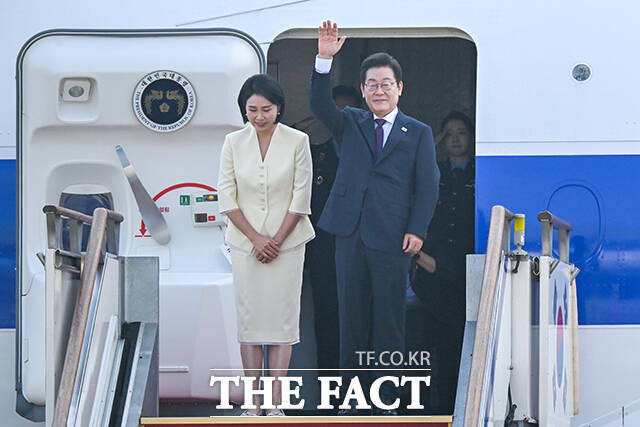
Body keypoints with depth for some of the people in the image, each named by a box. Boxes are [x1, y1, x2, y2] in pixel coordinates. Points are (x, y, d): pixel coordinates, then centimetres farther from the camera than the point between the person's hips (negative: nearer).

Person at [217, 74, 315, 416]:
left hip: (287, 242, -1)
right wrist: (256, 238, -8)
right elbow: (226, 196, 0)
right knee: (249, 319, 1)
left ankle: (276, 404, 1)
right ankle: (253, 403, 5)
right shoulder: (234, 143, 1)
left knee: (282, 319, -2)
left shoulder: (297, 142, -3)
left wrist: (277, 240, -8)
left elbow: (301, 196, -3)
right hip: (245, 243, 1)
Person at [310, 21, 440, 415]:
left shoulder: (418, 133, 8)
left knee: (389, 320, 2)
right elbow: (320, 104, -5)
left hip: (393, 238, -2)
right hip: (351, 235, 2)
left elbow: (428, 186, 3)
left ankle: (387, 401, 8)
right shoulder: (351, 124, 13)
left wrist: (417, 230, -8)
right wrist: (325, 59, -18)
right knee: (352, 318, 6)